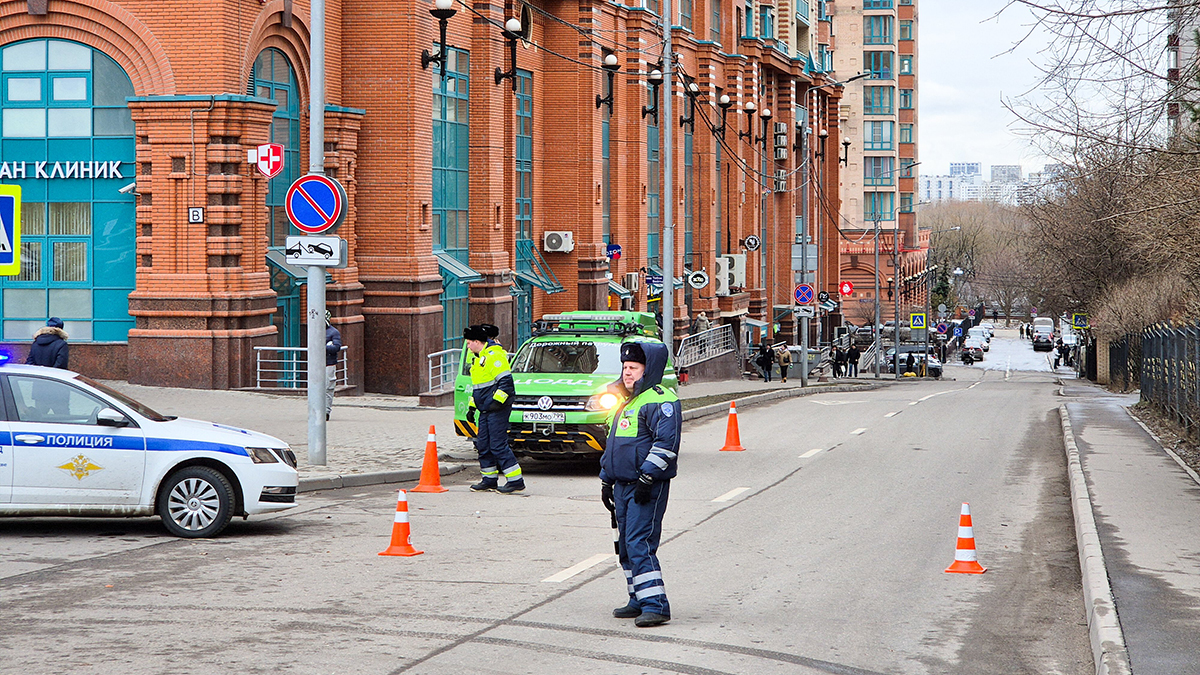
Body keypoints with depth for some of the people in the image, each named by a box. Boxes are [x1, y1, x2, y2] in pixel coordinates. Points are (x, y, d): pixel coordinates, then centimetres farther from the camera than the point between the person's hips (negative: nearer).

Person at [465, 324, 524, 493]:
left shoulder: (494, 355, -13)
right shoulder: (478, 359, 19)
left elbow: (506, 381, -20)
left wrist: (497, 401, -24)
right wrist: (471, 407, 25)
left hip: (497, 409, -10)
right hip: (485, 410, 10)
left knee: (498, 445, -12)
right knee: (483, 444, 11)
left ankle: (516, 481, -10)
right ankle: (490, 479, 20)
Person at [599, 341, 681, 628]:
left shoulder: (659, 400, -11)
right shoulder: (625, 402, 20)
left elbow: (667, 441, -21)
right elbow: (613, 444, 28)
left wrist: (647, 476, -23)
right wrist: (606, 480, 25)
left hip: (648, 487, -10)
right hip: (623, 486, 10)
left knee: (639, 543, -16)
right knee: (625, 546, 12)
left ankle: (655, 605, -18)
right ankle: (638, 601, 21)